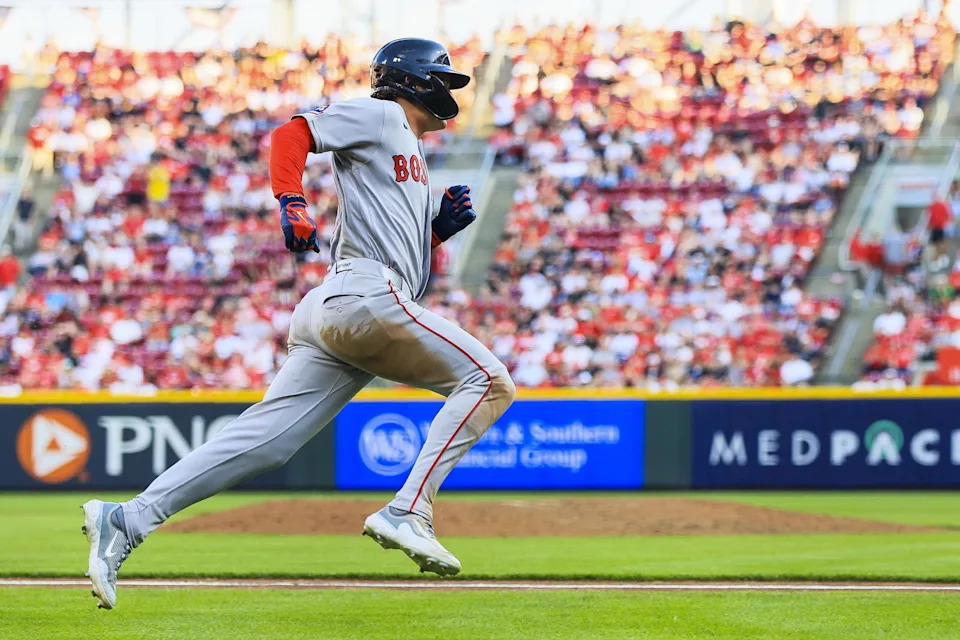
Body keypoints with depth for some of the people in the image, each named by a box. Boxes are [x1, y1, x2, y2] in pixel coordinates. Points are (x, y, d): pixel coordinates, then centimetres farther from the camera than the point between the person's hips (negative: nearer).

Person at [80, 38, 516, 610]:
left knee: (261, 442, -4)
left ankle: (127, 520, -11)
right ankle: (408, 512, -19)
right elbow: (292, 134, -6)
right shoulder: (379, 115, 7)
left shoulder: (413, 155, 33)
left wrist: (442, 226, 15)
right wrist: (292, 203, -21)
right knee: (488, 381, -8)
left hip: (330, 311, 9)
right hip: (366, 295, -9)